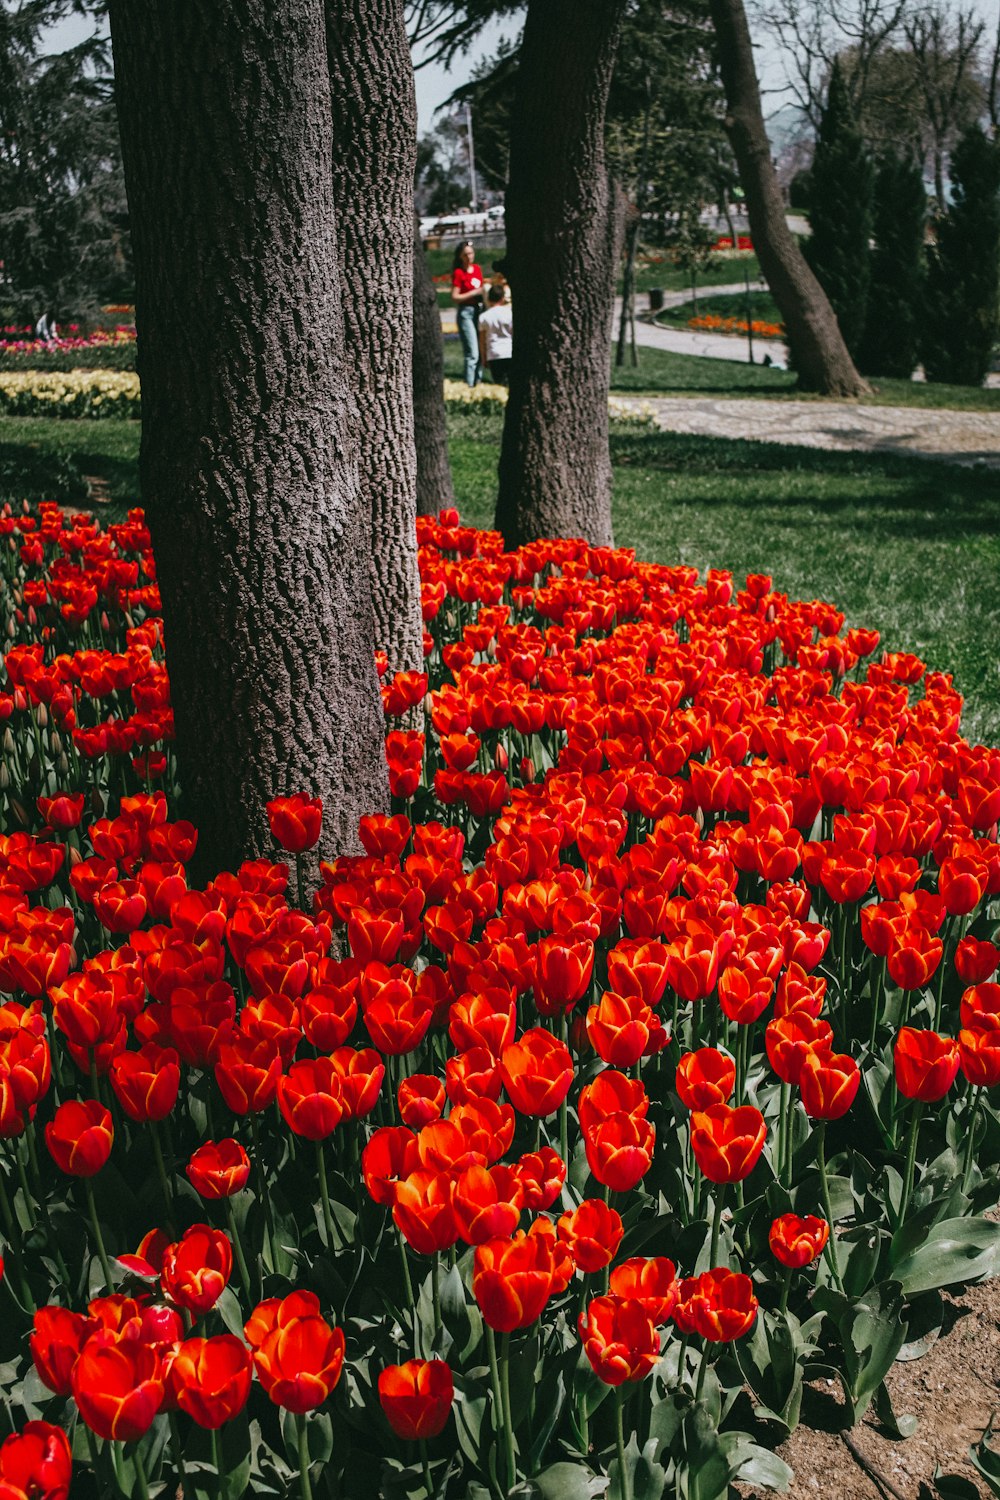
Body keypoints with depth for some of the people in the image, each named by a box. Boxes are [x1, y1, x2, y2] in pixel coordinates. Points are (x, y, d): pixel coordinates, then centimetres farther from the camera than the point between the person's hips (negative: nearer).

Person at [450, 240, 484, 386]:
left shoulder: (477, 269, 10)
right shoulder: (458, 273, -8)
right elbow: (454, 297, -12)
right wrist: (474, 293, -16)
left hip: (479, 310, 7)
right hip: (466, 312, -7)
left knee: (480, 351, 11)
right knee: (472, 353, -13)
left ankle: (477, 383, 21)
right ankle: (469, 385, -11)